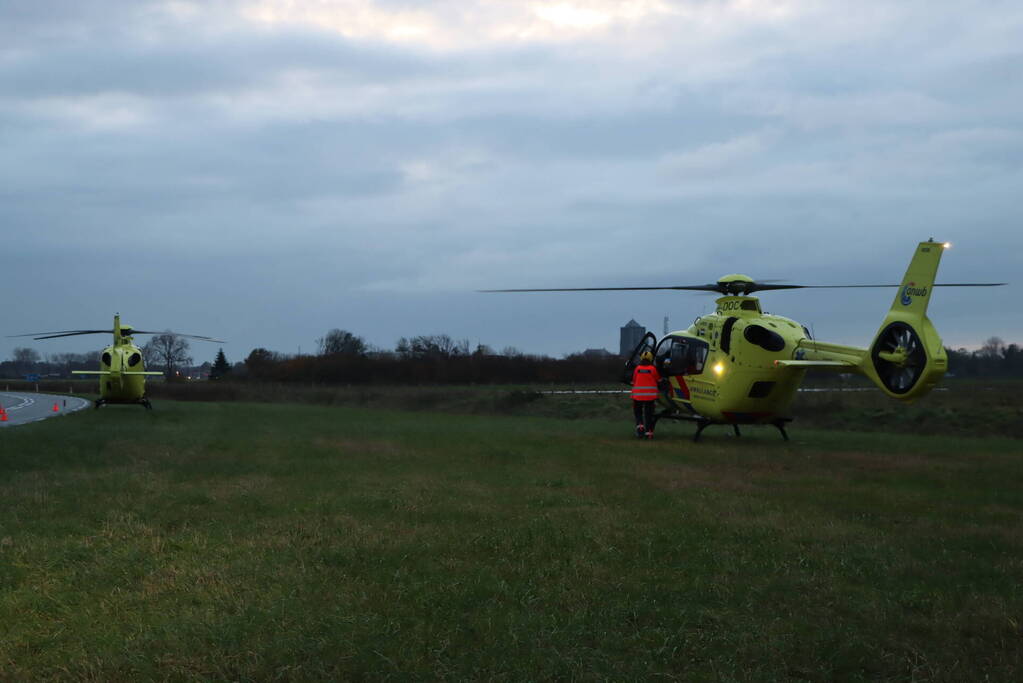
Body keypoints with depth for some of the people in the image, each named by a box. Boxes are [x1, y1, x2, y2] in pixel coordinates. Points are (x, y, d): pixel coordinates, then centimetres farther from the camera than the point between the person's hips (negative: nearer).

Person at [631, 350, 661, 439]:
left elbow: (633, 382, 9)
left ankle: (640, 425, -8)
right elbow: (658, 381, 10)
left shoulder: (637, 369, -1)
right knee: (648, 413, 5)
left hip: (638, 395, 1)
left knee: (638, 412, 15)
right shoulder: (653, 369, -4)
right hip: (650, 395, 0)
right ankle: (648, 431, 3)